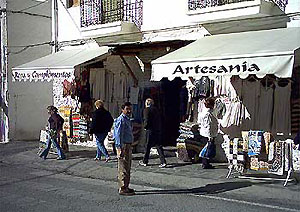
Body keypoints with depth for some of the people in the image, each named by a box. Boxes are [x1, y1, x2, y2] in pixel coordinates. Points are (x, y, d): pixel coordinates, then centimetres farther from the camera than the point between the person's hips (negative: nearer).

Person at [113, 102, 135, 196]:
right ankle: (122, 189, 0)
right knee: (123, 169, -5)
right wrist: (120, 149, -22)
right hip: (123, 146, -10)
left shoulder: (128, 119, 17)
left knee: (127, 168, 15)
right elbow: (118, 135, -19)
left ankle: (125, 187, 24)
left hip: (128, 146, 10)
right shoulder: (121, 120, -14)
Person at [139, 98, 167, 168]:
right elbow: (160, 120, 12)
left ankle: (145, 162, 18)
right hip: (158, 130, 5)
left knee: (148, 146, 6)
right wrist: (159, 128, 16)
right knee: (159, 146, 6)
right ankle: (163, 162, -2)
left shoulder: (147, 110, -6)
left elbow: (146, 121, -15)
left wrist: (145, 126, 1)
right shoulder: (156, 109, 12)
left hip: (150, 131, -5)